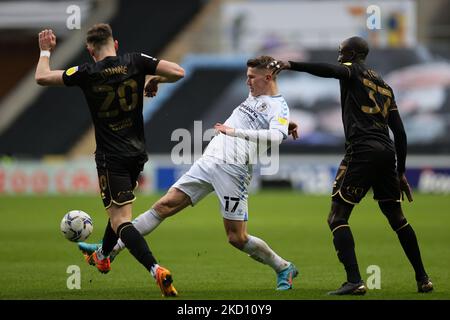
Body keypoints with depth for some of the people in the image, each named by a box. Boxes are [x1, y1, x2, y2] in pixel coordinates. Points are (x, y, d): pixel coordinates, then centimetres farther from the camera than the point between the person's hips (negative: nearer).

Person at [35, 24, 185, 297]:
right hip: (137, 152, 5)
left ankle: (157, 271, -27)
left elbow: (42, 77, -3)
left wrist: (46, 51, 15)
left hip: (110, 157, -5)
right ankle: (102, 257, 49)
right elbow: (178, 72, -11)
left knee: (120, 221, -8)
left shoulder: (87, 73, -10)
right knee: (120, 210, 27)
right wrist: (156, 81, 7)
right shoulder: (136, 62, -5)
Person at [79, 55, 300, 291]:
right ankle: (110, 248, -1)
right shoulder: (253, 96, 20)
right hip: (207, 162, 7)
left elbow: (275, 136, -25)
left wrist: (234, 131, -26)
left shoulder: (279, 107, -5)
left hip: (232, 170, -7)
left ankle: (284, 269, 15)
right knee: (164, 206, 0)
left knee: (237, 238, -7)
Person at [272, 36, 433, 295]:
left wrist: (291, 65, -27)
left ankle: (354, 281, -21)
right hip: (387, 152, 7)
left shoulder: (353, 71, 5)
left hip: (362, 150, -7)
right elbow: (400, 132, 23)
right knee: (397, 218, 20)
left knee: (337, 217, -6)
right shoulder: (384, 85, 25)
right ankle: (423, 279, 21)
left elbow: (331, 70, -21)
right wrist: (401, 172, 27)